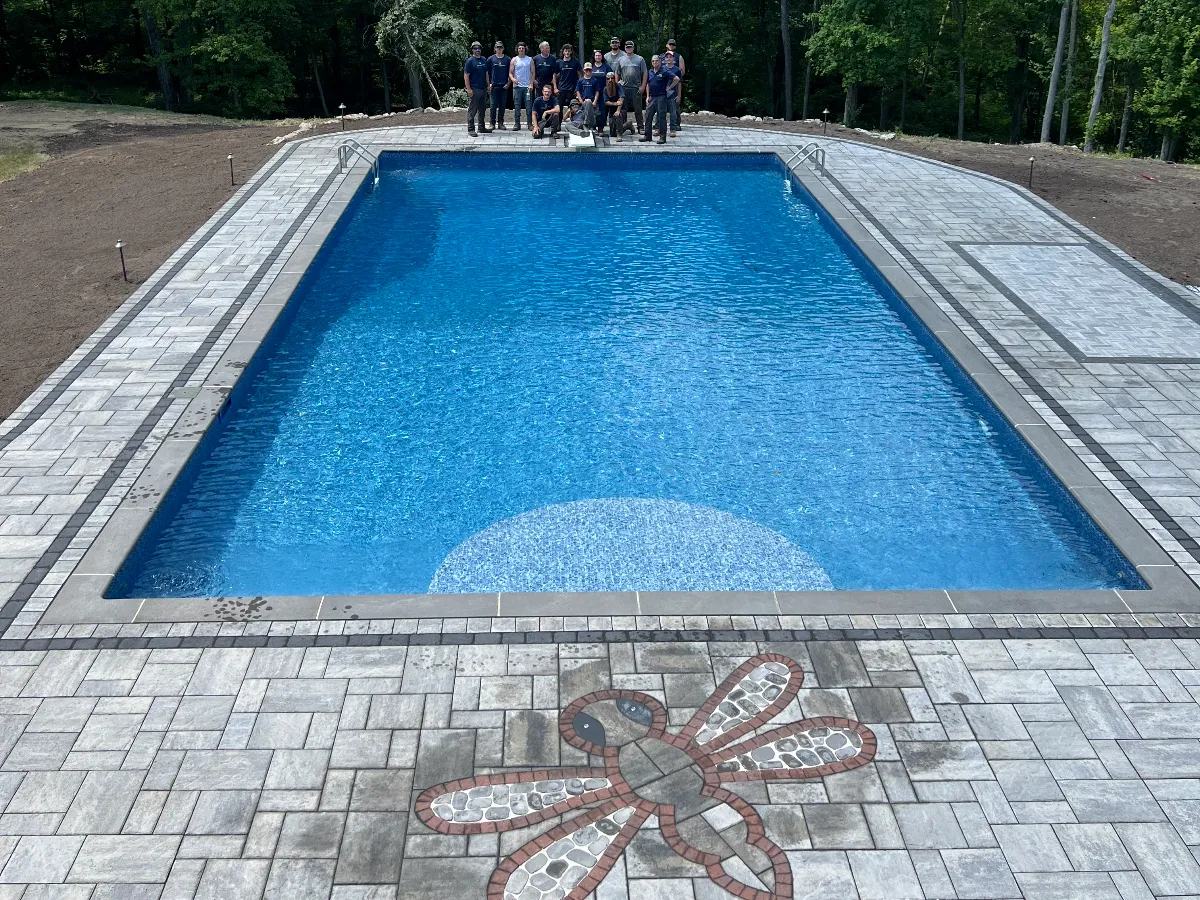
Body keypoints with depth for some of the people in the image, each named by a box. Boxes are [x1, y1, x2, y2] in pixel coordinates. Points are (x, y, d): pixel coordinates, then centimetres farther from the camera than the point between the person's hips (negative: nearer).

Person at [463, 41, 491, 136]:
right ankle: (471, 129, 1)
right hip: (474, 89, -7)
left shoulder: (484, 60, 12)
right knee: (472, 110, -4)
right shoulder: (470, 61, -7)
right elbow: (466, 76, -10)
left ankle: (482, 128, 25)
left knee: (482, 109, 14)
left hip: (483, 89, 7)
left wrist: (488, 85, 12)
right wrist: (468, 89, -16)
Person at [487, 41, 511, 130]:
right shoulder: (491, 59, 3)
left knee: (503, 105, 5)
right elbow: (487, 72, 6)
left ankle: (501, 123, 12)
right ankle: (492, 123, 6)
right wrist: (489, 84, -1)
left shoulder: (508, 59, 6)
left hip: (504, 86, 1)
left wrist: (508, 83, -1)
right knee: (493, 105, -1)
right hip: (494, 86, -1)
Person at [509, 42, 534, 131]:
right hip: (517, 86, 0)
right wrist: (512, 79, -17)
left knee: (529, 106, -2)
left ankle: (530, 123, 4)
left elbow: (532, 73, 5)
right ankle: (517, 124, 7)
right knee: (517, 106, 2)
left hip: (527, 87, 0)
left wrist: (531, 84, -6)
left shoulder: (530, 60, 7)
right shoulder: (514, 60, 7)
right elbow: (510, 73, 5)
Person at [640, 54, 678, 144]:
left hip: (661, 97, -6)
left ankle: (662, 137, 2)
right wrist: (647, 96, 12)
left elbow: (676, 79, -12)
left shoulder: (664, 72, -8)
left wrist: (669, 87, -8)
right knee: (648, 116, 6)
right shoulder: (650, 72, 11)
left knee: (661, 117, -3)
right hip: (652, 97, 6)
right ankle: (647, 135, 15)